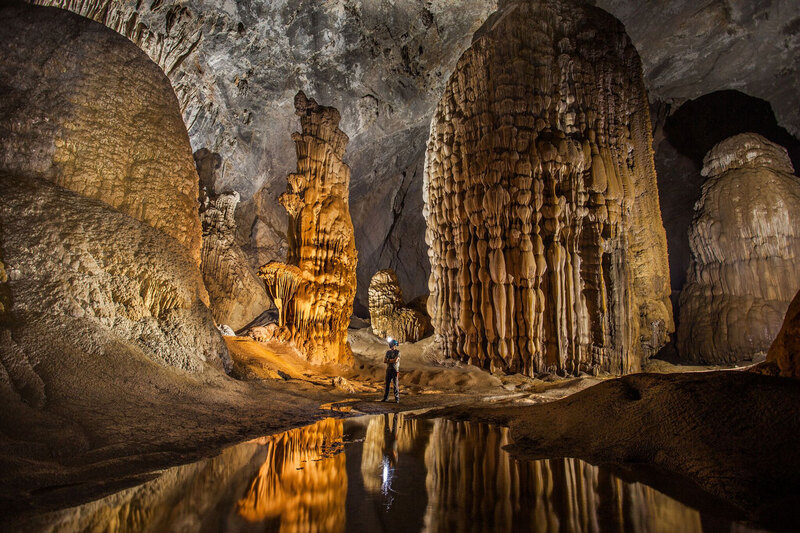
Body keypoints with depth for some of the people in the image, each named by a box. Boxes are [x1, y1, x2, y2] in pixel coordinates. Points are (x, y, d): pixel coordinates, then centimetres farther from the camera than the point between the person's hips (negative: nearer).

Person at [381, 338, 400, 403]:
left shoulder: (397, 352, -5)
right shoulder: (388, 352, 11)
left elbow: (395, 360, -18)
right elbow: (384, 360, 4)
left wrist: (388, 360, -5)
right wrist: (392, 361, -11)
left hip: (395, 370, -5)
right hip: (388, 370, 5)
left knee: (396, 385, -3)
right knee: (387, 384, 6)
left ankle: (397, 399, 2)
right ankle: (385, 397, 13)